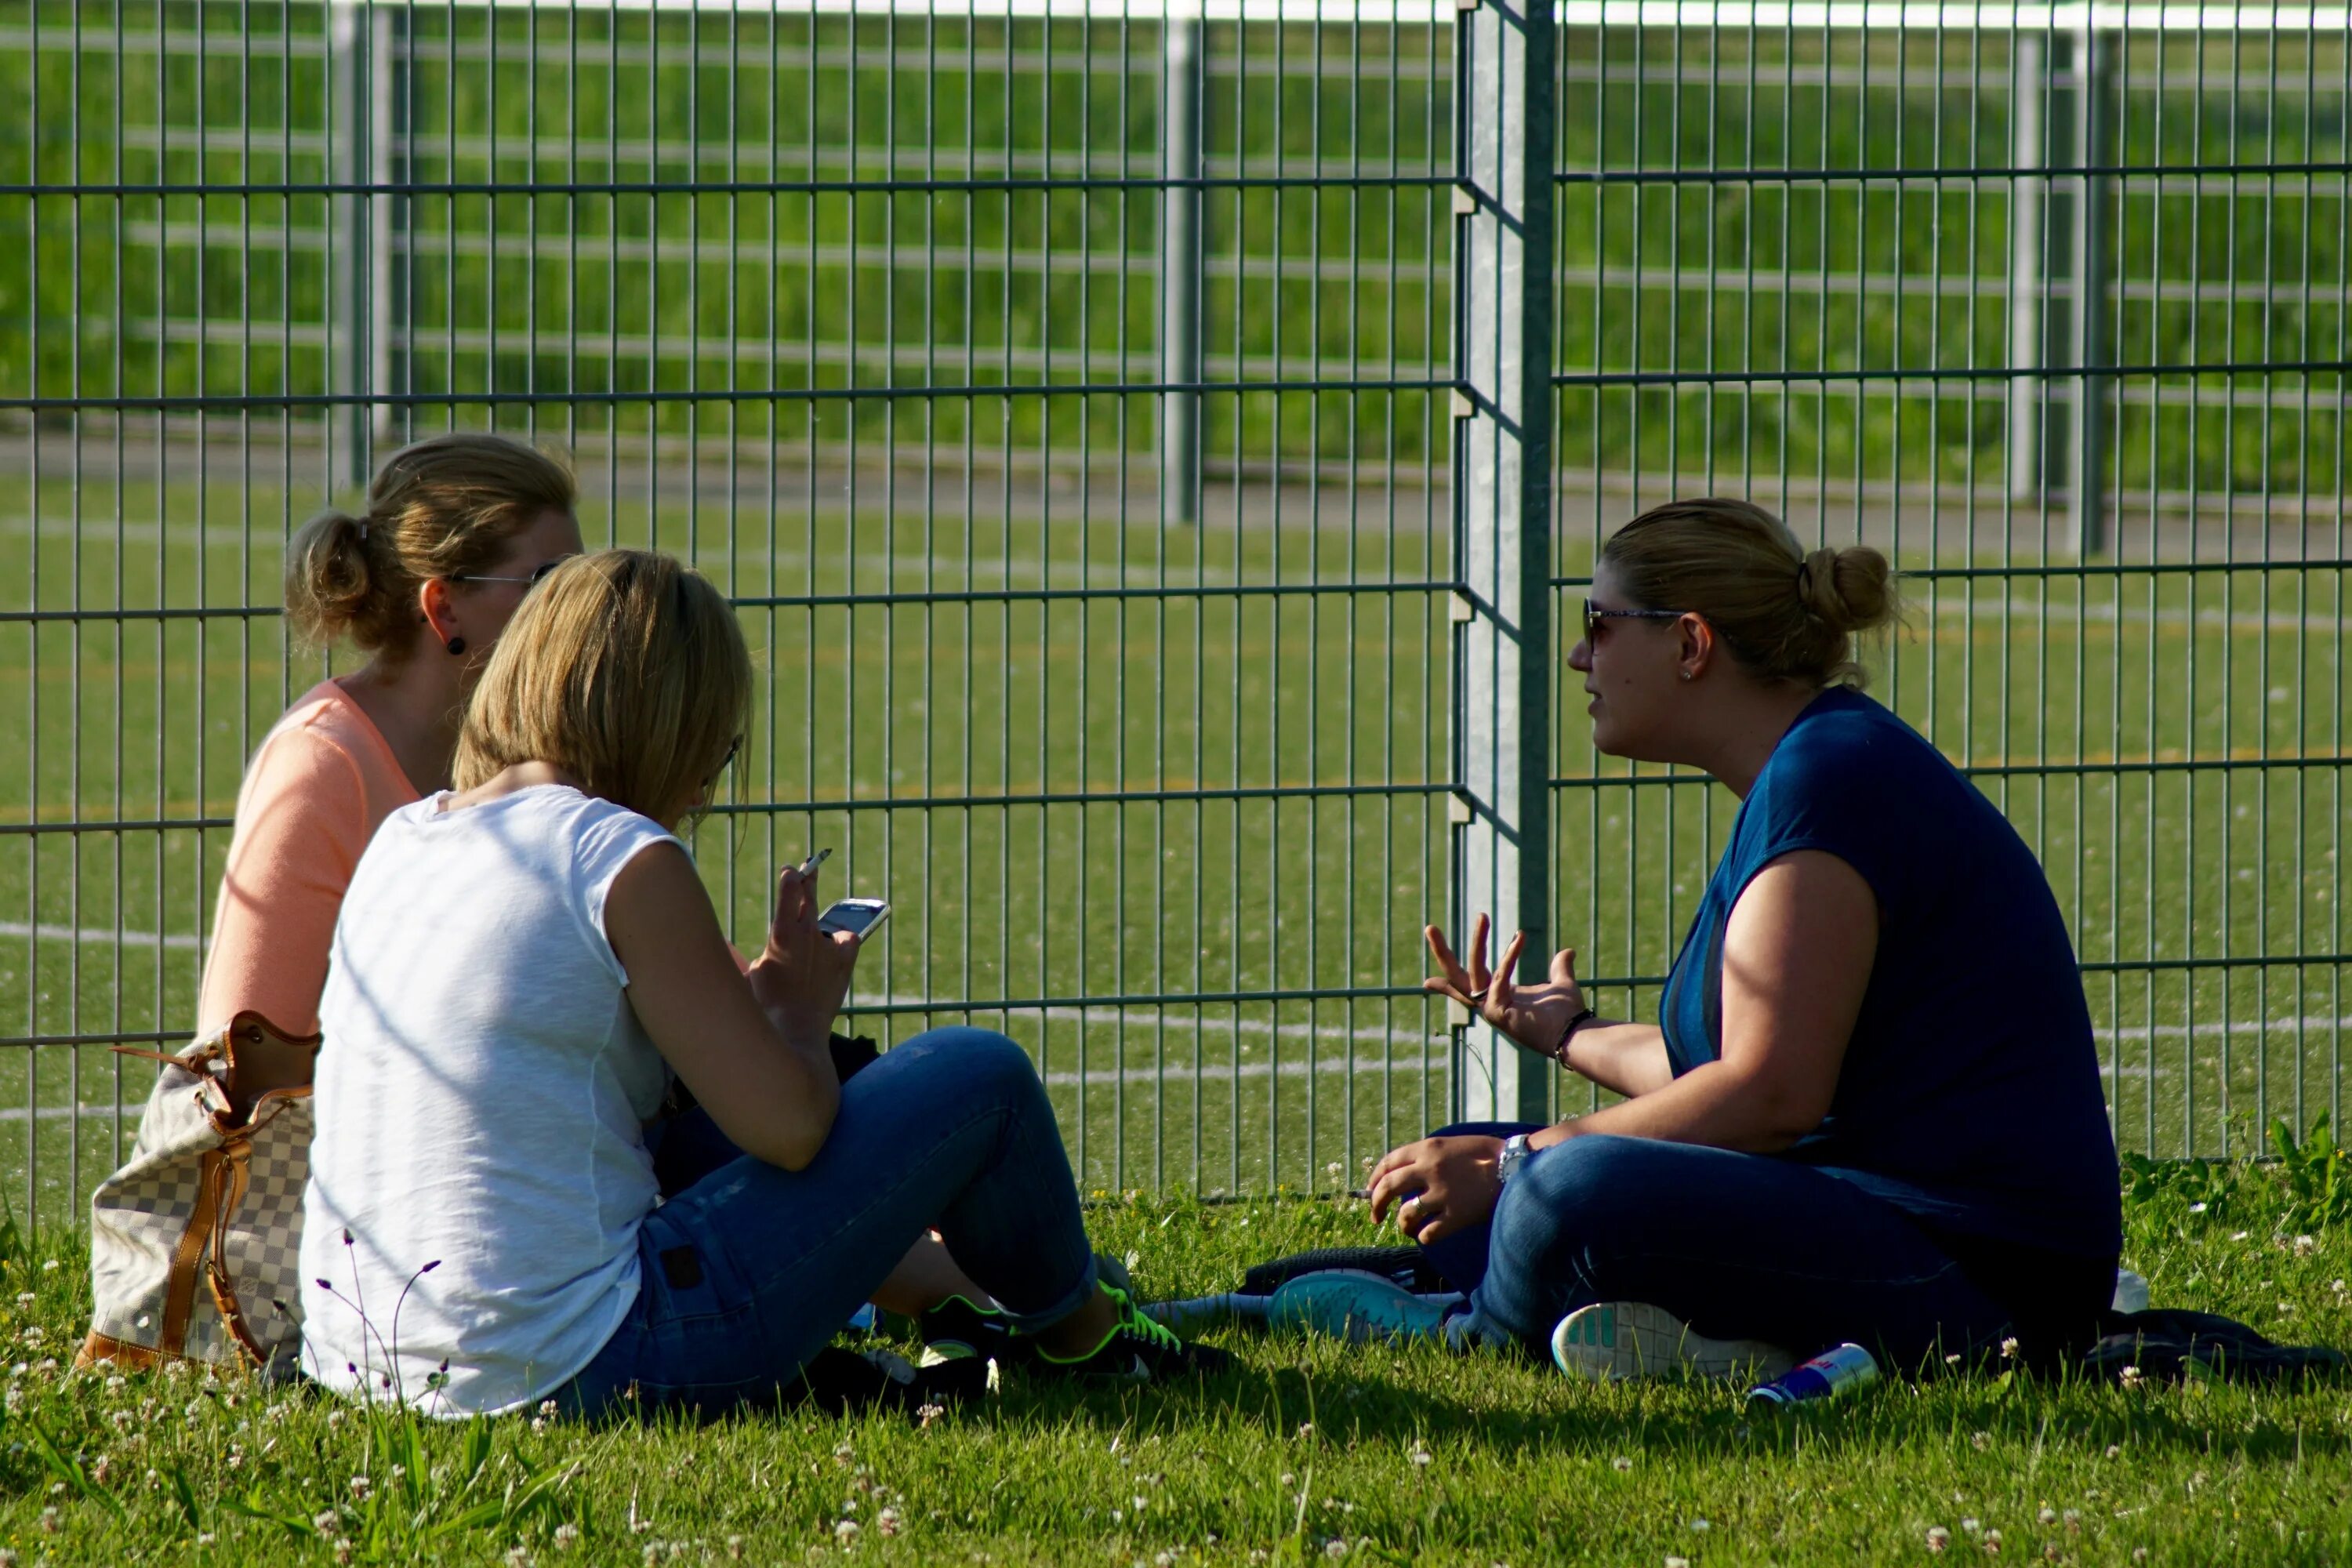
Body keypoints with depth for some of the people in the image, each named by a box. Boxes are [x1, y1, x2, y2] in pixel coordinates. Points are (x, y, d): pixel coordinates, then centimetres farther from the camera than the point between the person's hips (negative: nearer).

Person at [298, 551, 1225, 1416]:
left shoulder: (400, 841, 9)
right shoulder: (624, 860, -13)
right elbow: (787, 1123, -13)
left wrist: (746, 999, 24)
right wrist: (800, 1013, 9)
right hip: (573, 1366, -8)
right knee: (982, 1081, 5)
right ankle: (1083, 1342, 32)